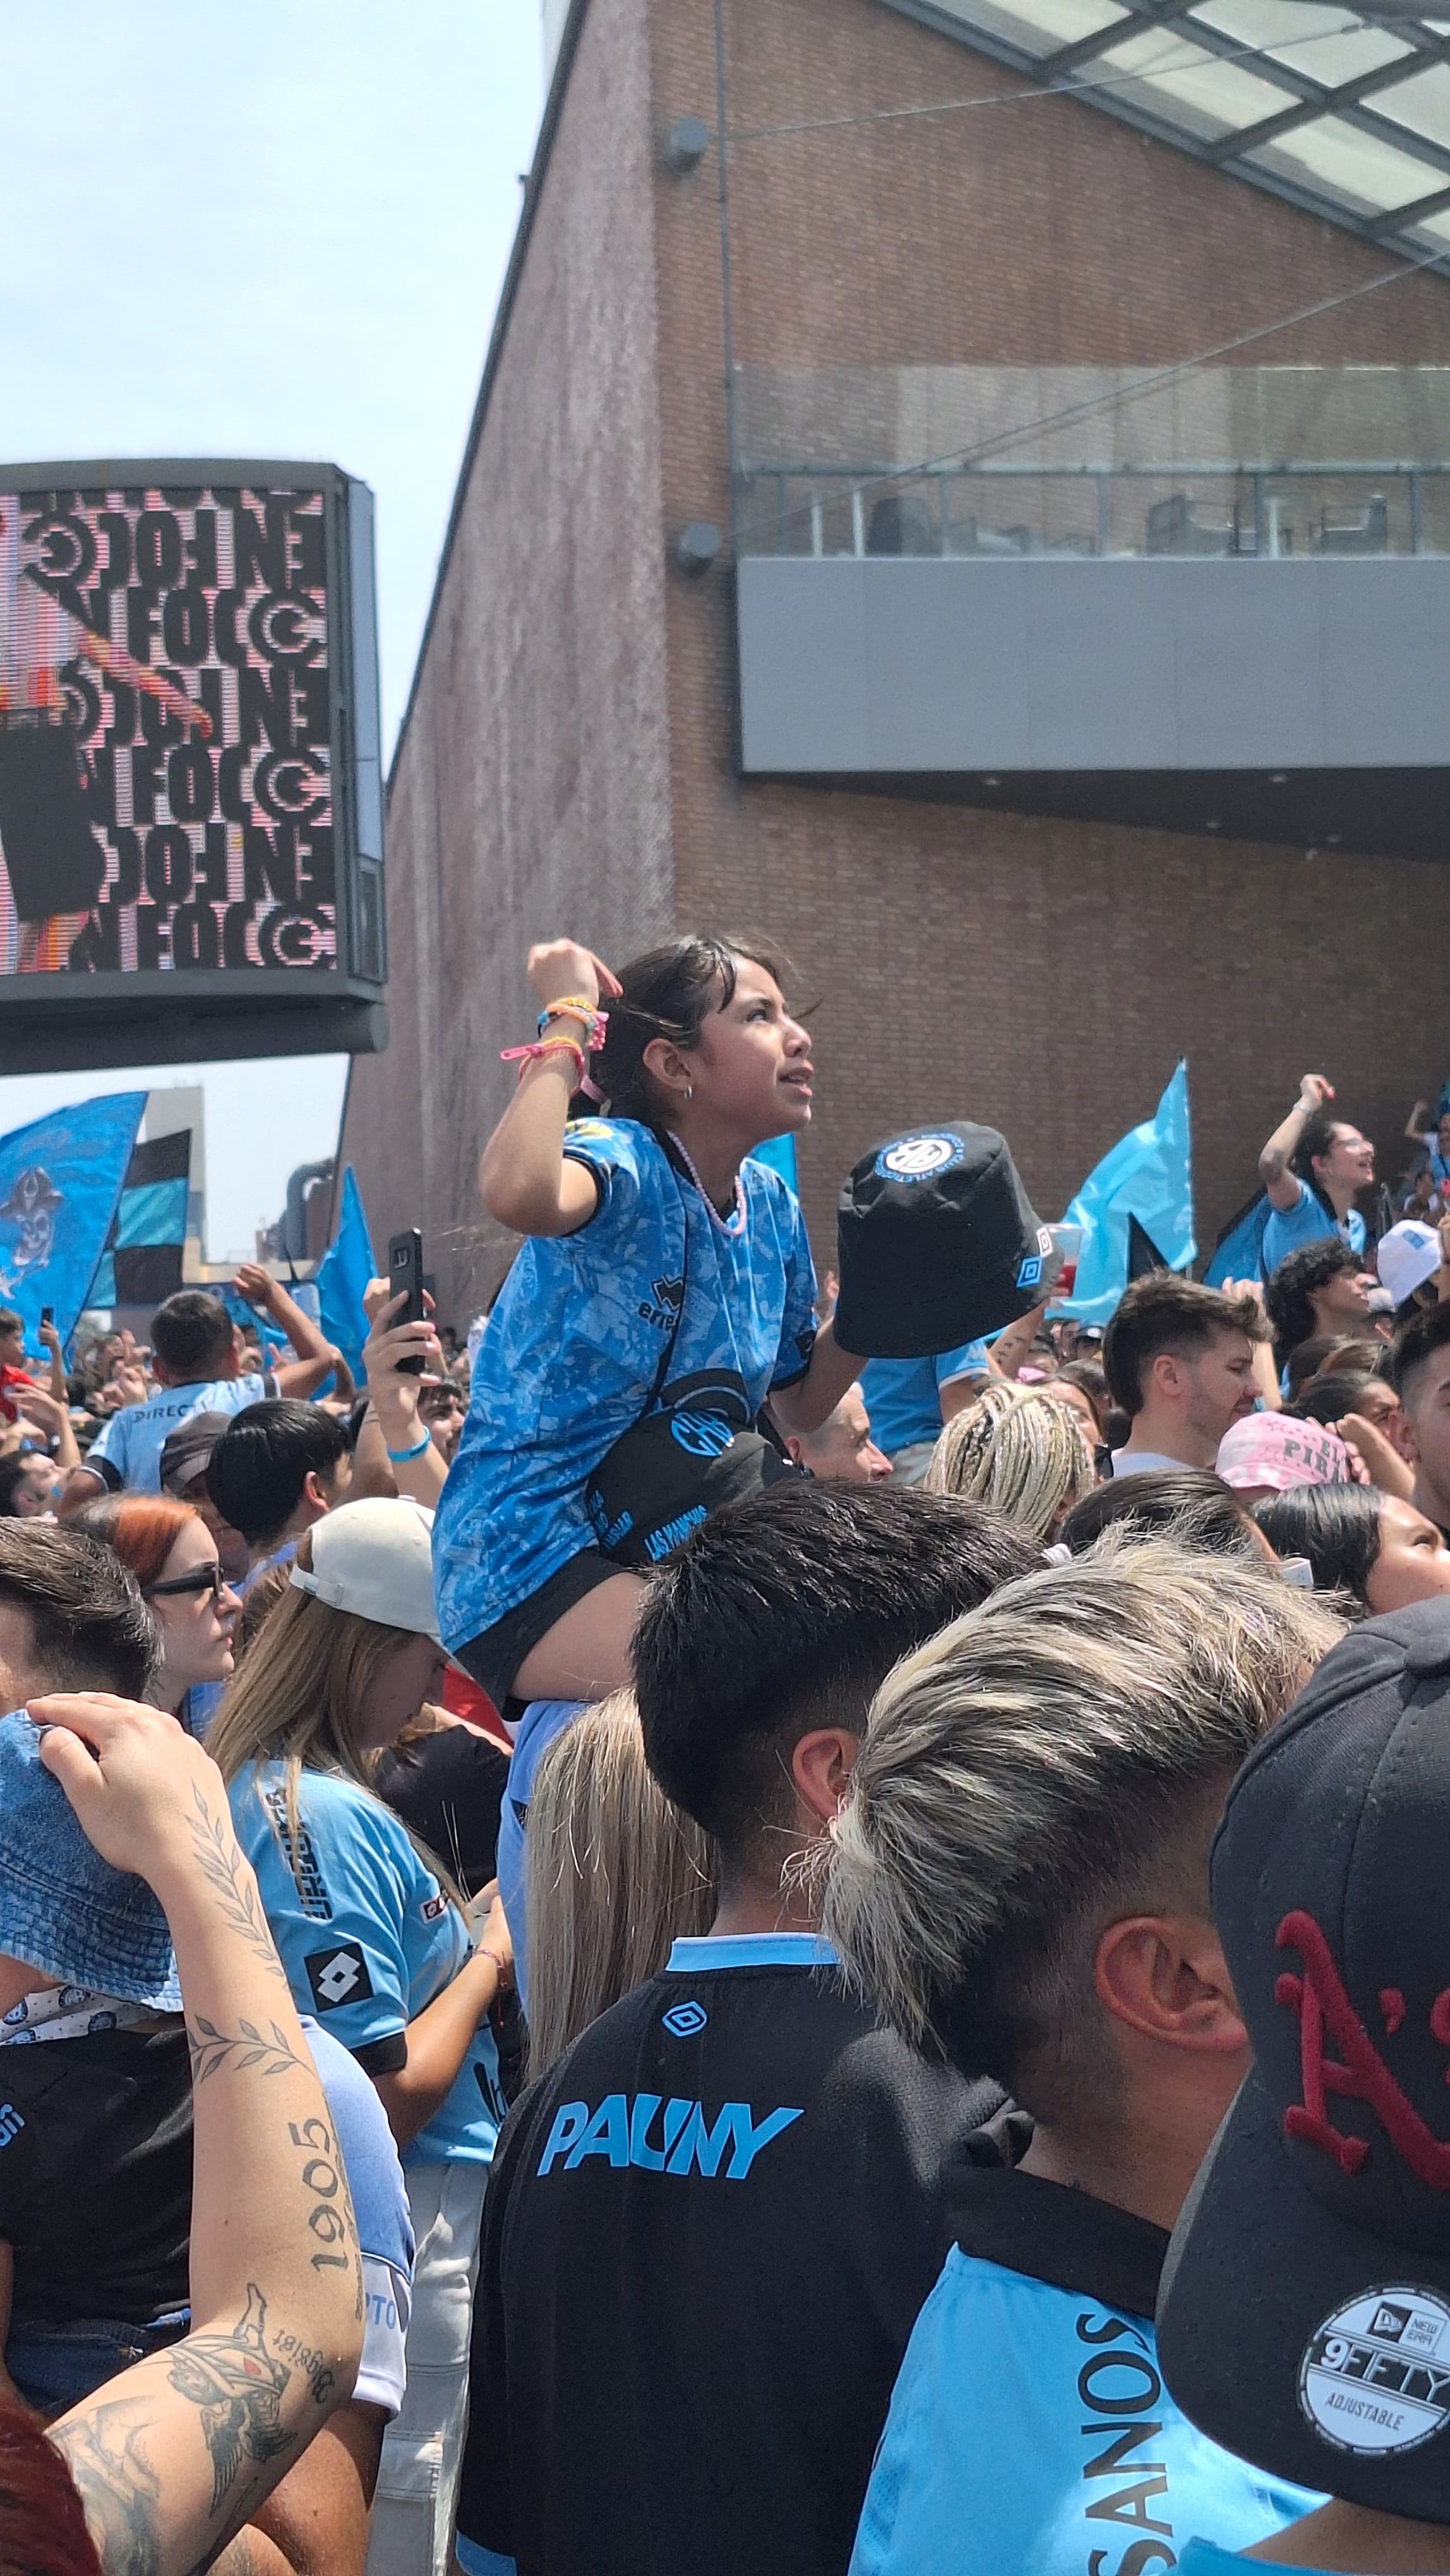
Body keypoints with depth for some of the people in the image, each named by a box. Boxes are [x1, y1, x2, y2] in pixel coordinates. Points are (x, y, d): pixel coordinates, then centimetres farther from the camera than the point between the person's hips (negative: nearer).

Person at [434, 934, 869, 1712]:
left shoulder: (771, 1209, 7)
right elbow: (518, 1193, -42)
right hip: (527, 1565, -9)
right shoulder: (622, 1160, -16)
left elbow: (797, 1408, 18)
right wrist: (566, 1026, -28)